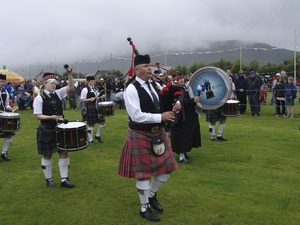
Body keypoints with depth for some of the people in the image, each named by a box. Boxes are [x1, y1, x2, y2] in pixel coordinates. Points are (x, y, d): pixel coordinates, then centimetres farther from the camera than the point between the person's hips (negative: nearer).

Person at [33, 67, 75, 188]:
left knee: (64, 153, 5)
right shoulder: (39, 98, -9)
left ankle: (64, 179, 13)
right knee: (47, 155, 7)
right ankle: (48, 179, 23)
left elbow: (70, 87, -3)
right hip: (46, 130, -5)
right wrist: (51, 117, -26)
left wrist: (69, 74, -16)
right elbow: (38, 115, -12)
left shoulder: (57, 93, 5)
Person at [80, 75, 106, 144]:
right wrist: (89, 99, -26)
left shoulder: (94, 89, 13)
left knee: (102, 122, 7)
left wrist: (101, 97, 3)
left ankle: (98, 135, 25)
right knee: (91, 124, 0)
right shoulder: (85, 89, -10)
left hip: (97, 108, 7)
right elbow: (81, 100, -14)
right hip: (90, 109, -7)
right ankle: (90, 140, 12)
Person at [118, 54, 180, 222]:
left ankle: (152, 195, 37)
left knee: (166, 168, 13)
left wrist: (172, 109, -5)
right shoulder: (132, 89, -16)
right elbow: (136, 116, -24)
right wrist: (160, 117, -24)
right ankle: (144, 208, 24)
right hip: (140, 135, -7)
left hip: (158, 133, 8)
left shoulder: (153, 86, 7)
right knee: (143, 172, 5)